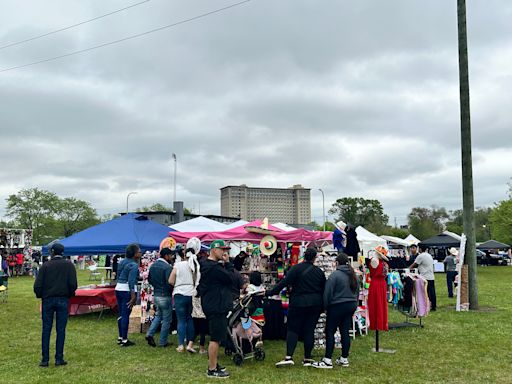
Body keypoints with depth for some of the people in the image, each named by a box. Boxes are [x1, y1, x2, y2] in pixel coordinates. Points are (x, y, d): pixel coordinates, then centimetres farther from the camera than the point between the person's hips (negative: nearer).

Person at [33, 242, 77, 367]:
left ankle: (45, 359, 8)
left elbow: (37, 285, -5)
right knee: (61, 330, 5)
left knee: (46, 330, 6)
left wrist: (40, 295, 13)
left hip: (47, 300, 0)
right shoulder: (69, 265, -1)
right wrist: (69, 295, 11)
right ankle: (59, 358, 6)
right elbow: (73, 284, -7)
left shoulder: (46, 265, -2)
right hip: (63, 300, 0)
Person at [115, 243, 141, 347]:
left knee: (121, 314, 15)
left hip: (118, 289, 8)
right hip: (128, 291, -8)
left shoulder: (122, 262, 12)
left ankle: (120, 337, 22)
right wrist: (133, 296, -21)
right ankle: (124, 340, 2)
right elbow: (131, 281, -21)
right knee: (126, 315, -3)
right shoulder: (134, 265, -14)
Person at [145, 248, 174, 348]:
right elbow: (169, 283, -23)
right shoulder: (167, 267, -20)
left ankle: (150, 334, 12)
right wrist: (172, 291, -4)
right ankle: (163, 342, 12)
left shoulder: (153, 265, 6)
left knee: (158, 315, 25)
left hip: (156, 295, 8)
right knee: (166, 320, 5)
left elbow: (149, 280, 14)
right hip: (165, 296, -8)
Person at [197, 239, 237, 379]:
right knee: (216, 338, -4)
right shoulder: (213, 267, -21)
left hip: (215, 306, 11)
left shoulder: (207, 265, 14)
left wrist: (226, 263, 2)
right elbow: (231, 279, -18)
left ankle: (214, 365, 29)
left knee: (216, 338, 19)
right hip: (216, 307, -11)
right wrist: (227, 263, -10)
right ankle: (212, 370, 4)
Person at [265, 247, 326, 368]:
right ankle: (307, 359, 11)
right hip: (315, 305, 3)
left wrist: (269, 293, -11)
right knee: (309, 330, 8)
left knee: (293, 329, 1)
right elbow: (324, 290, 12)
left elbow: (284, 283, -14)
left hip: (298, 303, -3)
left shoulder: (296, 268, -7)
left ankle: (289, 357, -11)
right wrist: (322, 306, 21)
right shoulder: (319, 271, 7)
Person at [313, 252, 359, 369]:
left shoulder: (335, 275, -14)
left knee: (330, 332, -2)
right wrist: (354, 305, 24)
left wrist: (325, 306, 0)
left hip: (337, 307, -7)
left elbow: (328, 293, -13)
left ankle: (328, 360, -3)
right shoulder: (353, 275, 10)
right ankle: (344, 359, 15)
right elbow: (357, 292, 18)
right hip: (351, 306, 7)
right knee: (345, 332, 11)